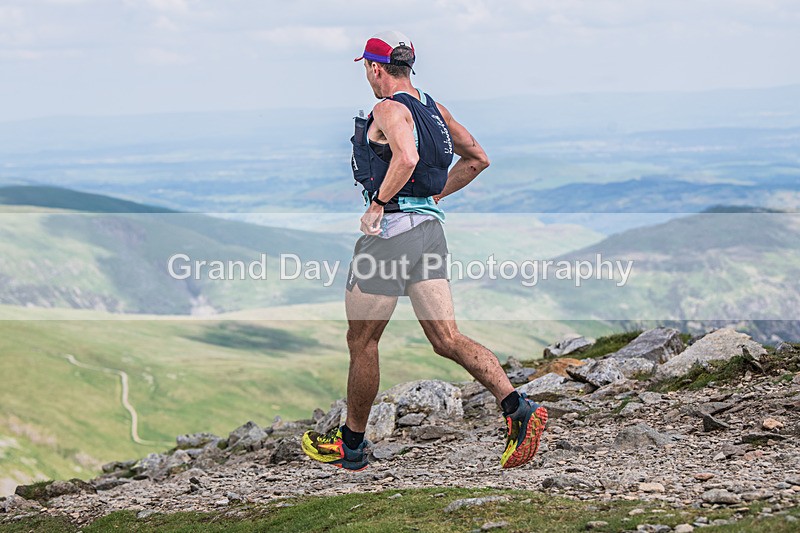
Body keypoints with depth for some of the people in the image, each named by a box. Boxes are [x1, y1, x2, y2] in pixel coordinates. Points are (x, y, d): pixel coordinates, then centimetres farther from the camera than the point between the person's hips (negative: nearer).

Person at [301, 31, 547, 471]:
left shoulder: (388, 109, -10)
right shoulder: (434, 108, 15)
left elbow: (407, 158, -30)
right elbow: (477, 159, 23)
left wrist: (379, 203, -19)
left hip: (390, 230, -8)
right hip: (430, 228, 8)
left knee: (361, 340, 7)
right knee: (447, 339, 2)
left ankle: (351, 444, 19)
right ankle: (518, 407, -17)